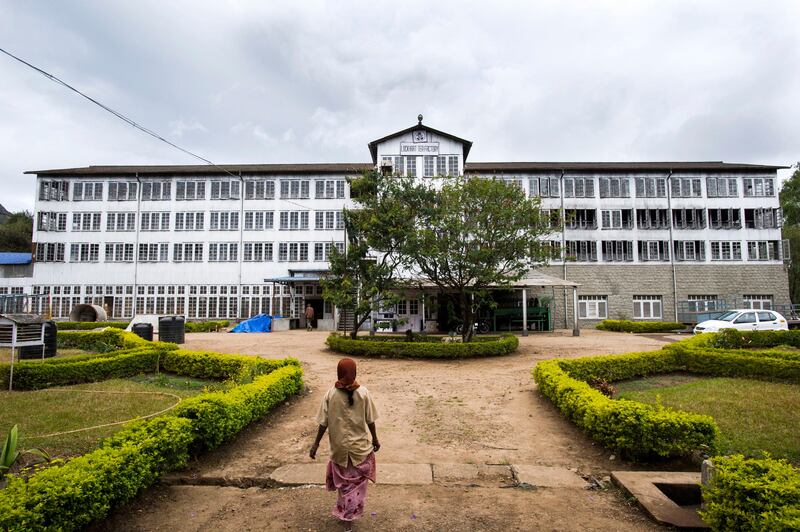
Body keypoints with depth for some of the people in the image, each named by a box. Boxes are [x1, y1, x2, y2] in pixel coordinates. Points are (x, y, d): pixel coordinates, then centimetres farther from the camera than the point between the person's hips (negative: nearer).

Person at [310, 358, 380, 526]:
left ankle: (345, 511, 35)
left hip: (339, 445, 1)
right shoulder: (363, 392, -14)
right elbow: (370, 420, -7)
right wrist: (375, 439, 8)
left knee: (344, 480, 22)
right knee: (357, 480, 19)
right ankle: (350, 513, 23)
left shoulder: (331, 393, -13)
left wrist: (316, 444, 1)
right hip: (360, 444, -1)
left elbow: (324, 422, -10)